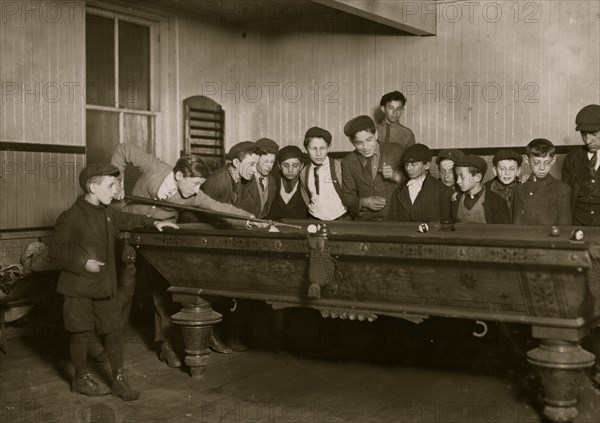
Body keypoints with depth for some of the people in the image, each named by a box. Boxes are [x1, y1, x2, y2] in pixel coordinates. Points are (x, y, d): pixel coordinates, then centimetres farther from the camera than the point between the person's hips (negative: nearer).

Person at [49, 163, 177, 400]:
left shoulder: (107, 213, 7)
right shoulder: (71, 218, -15)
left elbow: (128, 220, 27)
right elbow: (55, 251, -12)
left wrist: (152, 223, 21)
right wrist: (83, 263, -20)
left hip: (106, 286, 6)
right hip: (79, 287, -6)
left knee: (113, 331, 6)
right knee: (80, 333, 7)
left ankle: (119, 380, 15)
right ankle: (81, 379, 24)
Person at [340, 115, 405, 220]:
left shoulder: (396, 151, 4)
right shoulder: (348, 162, 9)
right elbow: (347, 197, 12)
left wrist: (396, 176, -12)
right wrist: (363, 202, -8)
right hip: (365, 220, 1)